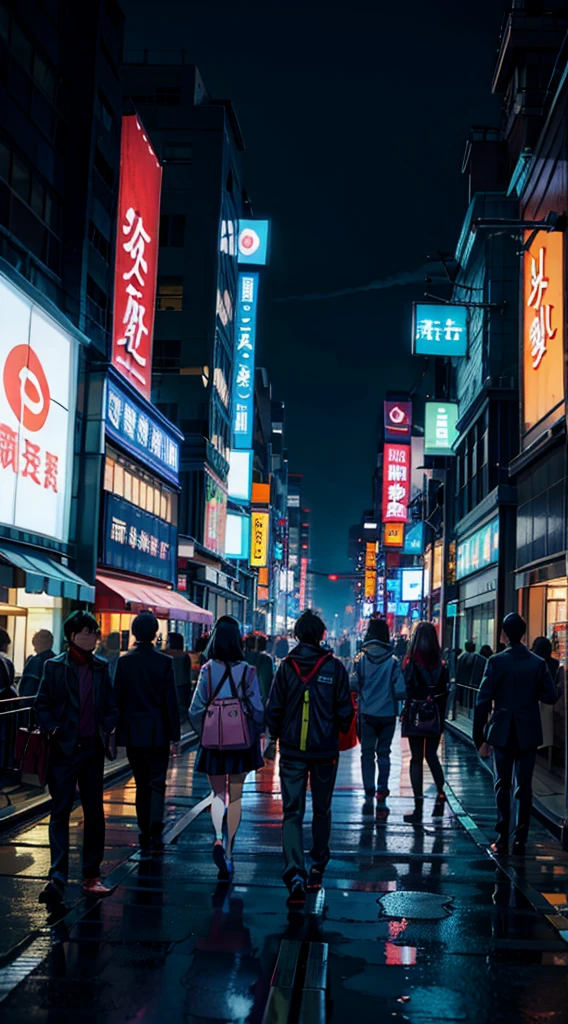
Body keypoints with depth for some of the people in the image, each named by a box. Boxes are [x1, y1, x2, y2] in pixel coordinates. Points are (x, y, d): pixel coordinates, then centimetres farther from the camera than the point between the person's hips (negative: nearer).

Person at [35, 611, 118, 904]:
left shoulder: (101, 667, 8)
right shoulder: (54, 666, -1)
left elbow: (110, 706, 12)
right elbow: (41, 705, -1)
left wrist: (109, 729, -4)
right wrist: (53, 730, -14)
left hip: (93, 749, 4)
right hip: (64, 749, -3)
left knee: (94, 813, 9)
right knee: (60, 812, -2)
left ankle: (91, 875, 18)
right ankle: (57, 877, -1)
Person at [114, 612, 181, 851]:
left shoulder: (124, 661, -2)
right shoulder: (164, 661, -7)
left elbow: (117, 697, 0)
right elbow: (170, 699, -6)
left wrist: (117, 729, 8)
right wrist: (174, 732, 1)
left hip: (132, 730, 2)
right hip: (158, 730, -2)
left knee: (141, 783, 11)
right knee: (157, 782, 5)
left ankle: (145, 833, 14)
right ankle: (155, 829, -9)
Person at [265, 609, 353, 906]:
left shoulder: (286, 667, -4)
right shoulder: (334, 667, -6)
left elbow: (273, 709, -2)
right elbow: (345, 710, -4)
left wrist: (277, 735, 16)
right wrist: (341, 732, 16)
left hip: (292, 751, 0)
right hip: (325, 750, 0)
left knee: (292, 812, 1)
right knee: (322, 810, 17)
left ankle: (295, 875, -15)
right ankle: (318, 867, 27)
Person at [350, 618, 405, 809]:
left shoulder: (361, 659, -6)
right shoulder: (393, 661, -9)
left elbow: (353, 685, -8)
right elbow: (401, 691, -13)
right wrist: (390, 695, 9)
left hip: (367, 714, 0)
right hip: (388, 714, 0)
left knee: (367, 754, 8)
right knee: (383, 752, 15)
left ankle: (369, 794, 4)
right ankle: (382, 789, 12)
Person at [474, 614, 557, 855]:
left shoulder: (496, 662, -9)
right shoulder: (539, 663, -3)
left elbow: (483, 700, -10)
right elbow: (550, 696, 0)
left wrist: (478, 734, -2)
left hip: (502, 732, -1)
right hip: (528, 733, 1)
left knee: (502, 785, 9)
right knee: (524, 786, 6)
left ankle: (502, 839, 8)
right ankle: (520, 840, 6)